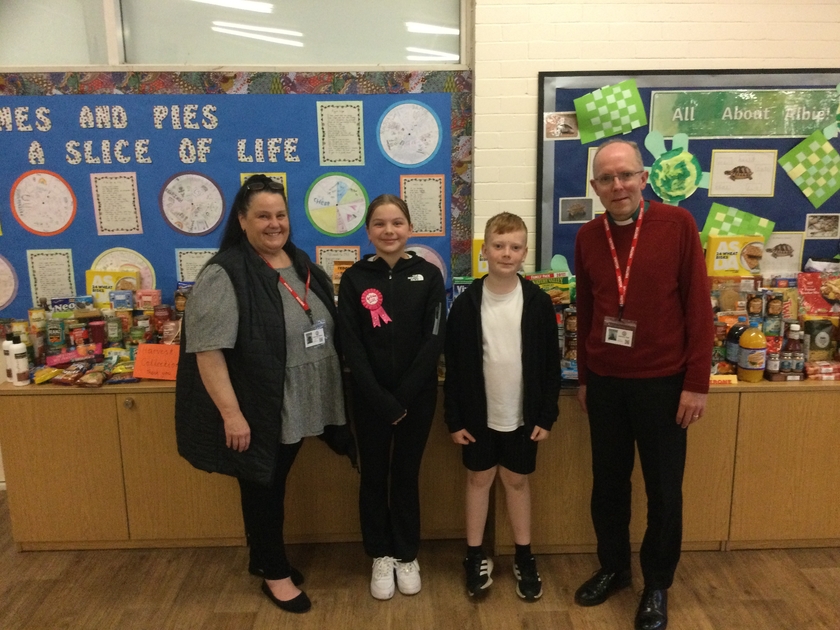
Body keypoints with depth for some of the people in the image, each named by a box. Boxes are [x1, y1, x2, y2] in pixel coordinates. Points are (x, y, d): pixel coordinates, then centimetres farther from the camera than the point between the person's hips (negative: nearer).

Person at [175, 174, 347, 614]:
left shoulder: (301, 265, 7)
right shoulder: (224, 275, -17)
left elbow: (327, 329, 16)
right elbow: (208, 351, -21)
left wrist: (329, 391, 14)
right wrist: (231, 413, -24)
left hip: (296, 407, 7)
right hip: (258, 411, -7)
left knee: (276, 484, 21)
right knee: (261, 487, 11)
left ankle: (264, 558, 40)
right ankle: (275, 572, 30)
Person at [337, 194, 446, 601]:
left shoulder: (428, 276, -3)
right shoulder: (354, 279, -3)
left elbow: (434, 341, -8)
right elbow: (352, 347, -7)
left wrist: (402, 397, -13)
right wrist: (381, 399, -15)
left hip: (417, 396, 0)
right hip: (370, 399, 0)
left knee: (406, 475, 12)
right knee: (374, 476, 11)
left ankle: (407, 555, 31)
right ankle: (380, 556, 30)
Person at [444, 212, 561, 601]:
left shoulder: (538, 302, -7)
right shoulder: (466, 303, -7)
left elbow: (551, 363, -1)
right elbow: (454, 367, -4)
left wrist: (547, 416, -3)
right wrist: (454, 419, -4)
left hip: (523, 415, 0)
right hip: (479, 415, 0)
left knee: (517, 481, 14)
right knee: (478, 479, 13)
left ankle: (524, 558, 31)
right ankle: (475, 557, 29)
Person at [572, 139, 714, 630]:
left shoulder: (677, 224, -8)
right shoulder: (588, 237, 2)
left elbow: (698, 307, -8)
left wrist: (697, 382, -9)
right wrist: (584, 376, 12)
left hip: (663, 382, -3)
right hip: (605, 383, 3)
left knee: (664, 489, 10)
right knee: (608, 482, 15)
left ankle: (657, 585, 31)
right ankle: (613, 567, 36)